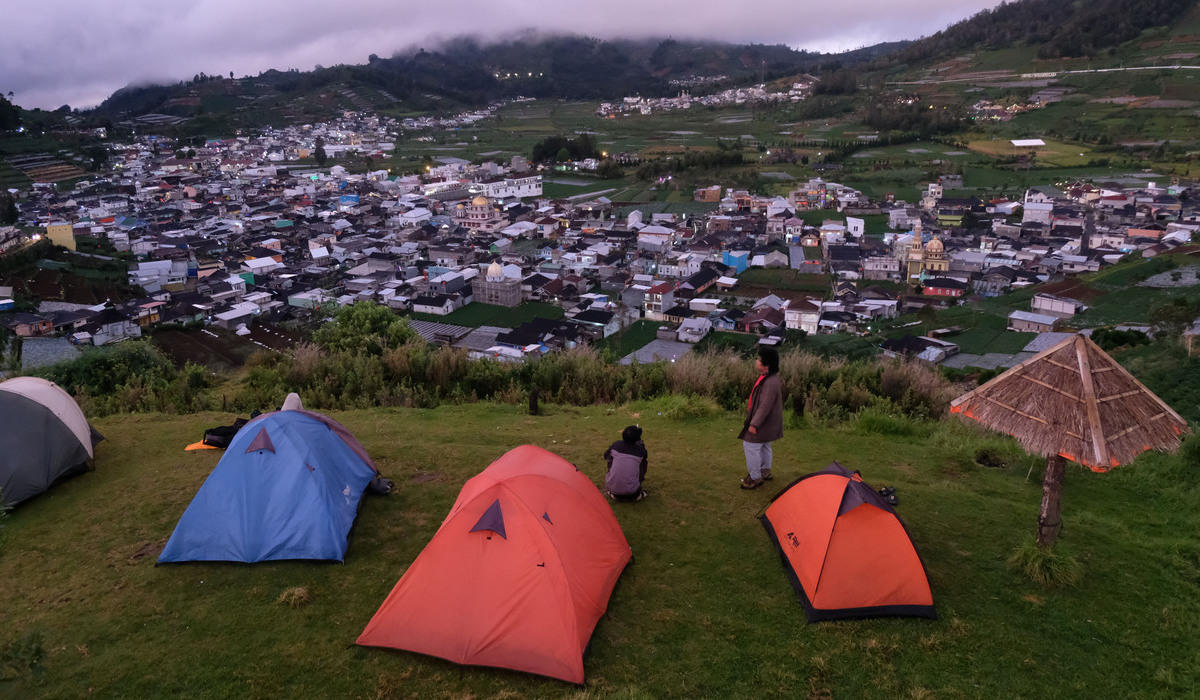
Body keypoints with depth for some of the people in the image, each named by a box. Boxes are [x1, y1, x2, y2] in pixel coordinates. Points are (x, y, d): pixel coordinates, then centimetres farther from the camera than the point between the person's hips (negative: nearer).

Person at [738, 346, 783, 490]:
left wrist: (754, 424, -24)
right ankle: (765, 472, 40)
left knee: (751, 446, -3)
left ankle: (755, 478, 7)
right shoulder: (767, 378, 3)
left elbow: (765, 406, -29)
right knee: (764, 447, 24)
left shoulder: (770, 383, -30)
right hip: (767, 424, 11)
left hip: (764, 424, -11)